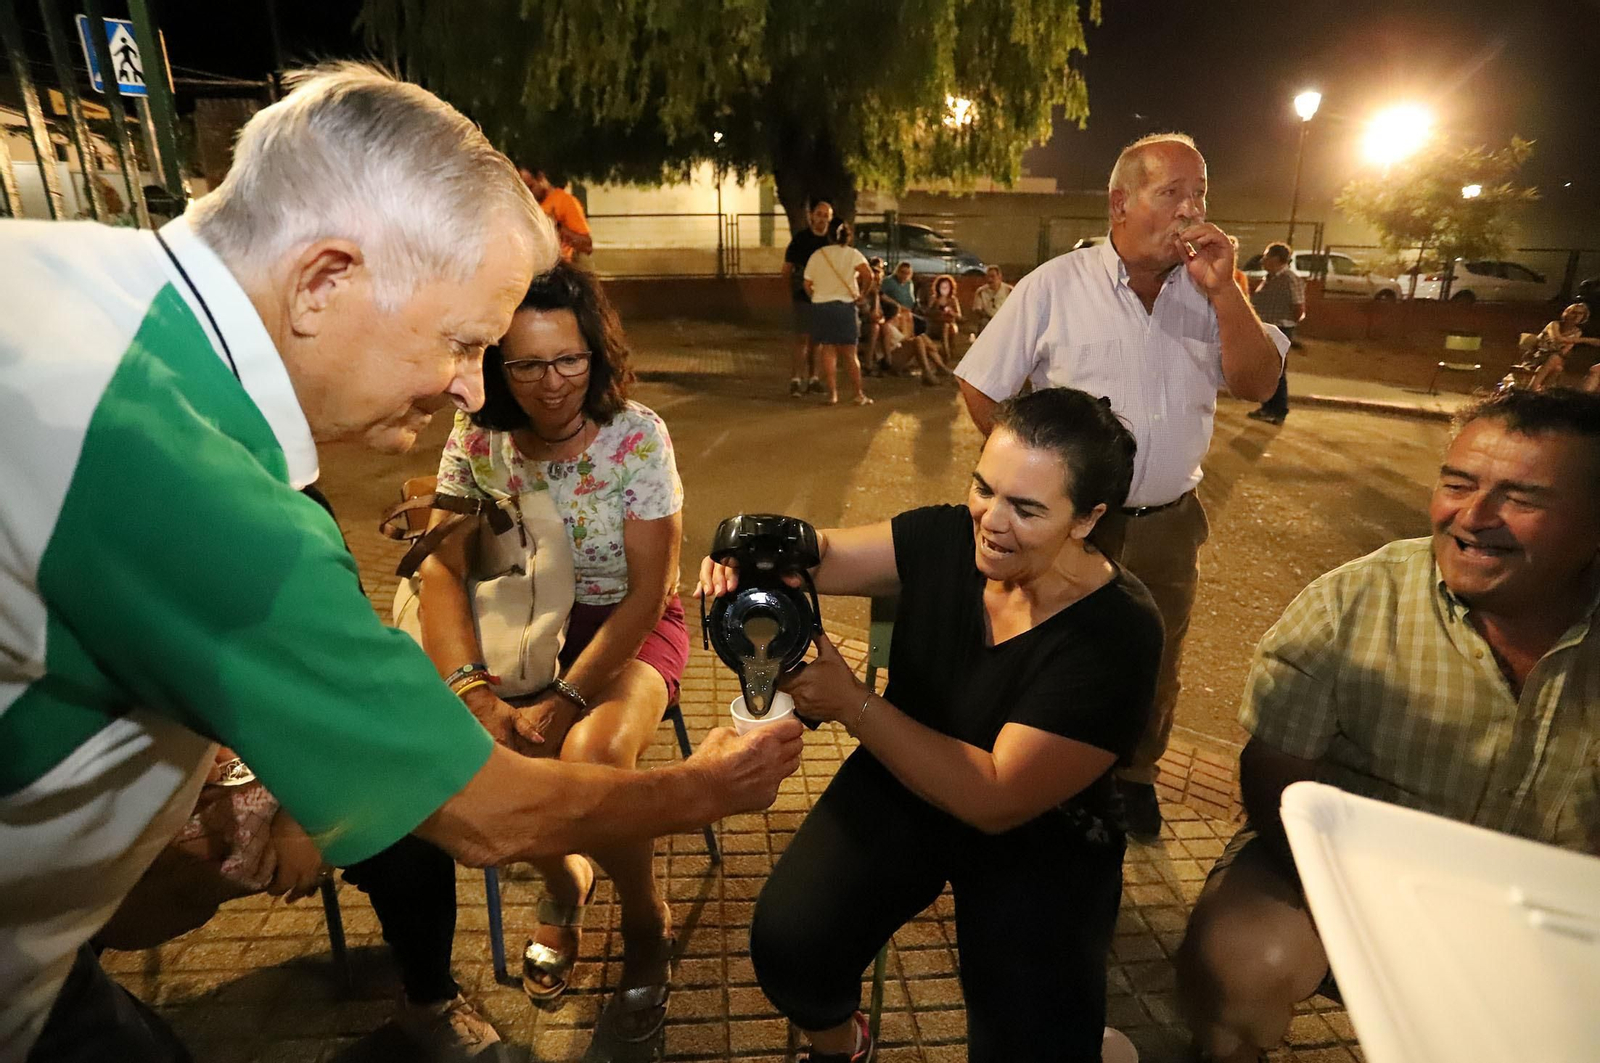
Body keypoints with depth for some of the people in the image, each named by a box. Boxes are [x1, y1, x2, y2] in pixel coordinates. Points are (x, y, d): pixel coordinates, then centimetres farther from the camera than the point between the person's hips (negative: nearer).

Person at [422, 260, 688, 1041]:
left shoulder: (637, 436, -16)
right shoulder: (476, 438, -6)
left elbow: (648, 591, -16)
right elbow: (443, 570, -6)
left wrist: (568, 699, -23)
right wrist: (471, 691, -21)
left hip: (628, 627, -3)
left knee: (589, 760, -30)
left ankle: (646, 926, 4)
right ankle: (563, 884, 13)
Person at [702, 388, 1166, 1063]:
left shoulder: (1118, 634, -24)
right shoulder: (948, 539, -12)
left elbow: (997, 801, -27)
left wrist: (852, 703, -33)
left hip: (1041, 840, -2)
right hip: (901, 786, 3)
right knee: (787, 940, -17)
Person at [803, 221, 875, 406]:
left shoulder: (817, 255, 5)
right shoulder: (852, 254, -2)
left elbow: (807, 284, 4)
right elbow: (868, 274, -17)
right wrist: (861, 291, -2)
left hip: (820, 306, 2)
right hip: (844, 306, -2)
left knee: (828, 351, 7)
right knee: (849, 353, 6)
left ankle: (832, 393, 4)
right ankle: (858, 394, 7)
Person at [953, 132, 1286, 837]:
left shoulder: (1209, 294, 3)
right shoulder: (1056, 285, -8)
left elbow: (1257, 384, -5)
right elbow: (980, 388, -6)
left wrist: (1223, 290, -15)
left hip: (1168, 524, 4)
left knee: (1154, 667, 20)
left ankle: (1134, 775, 45)